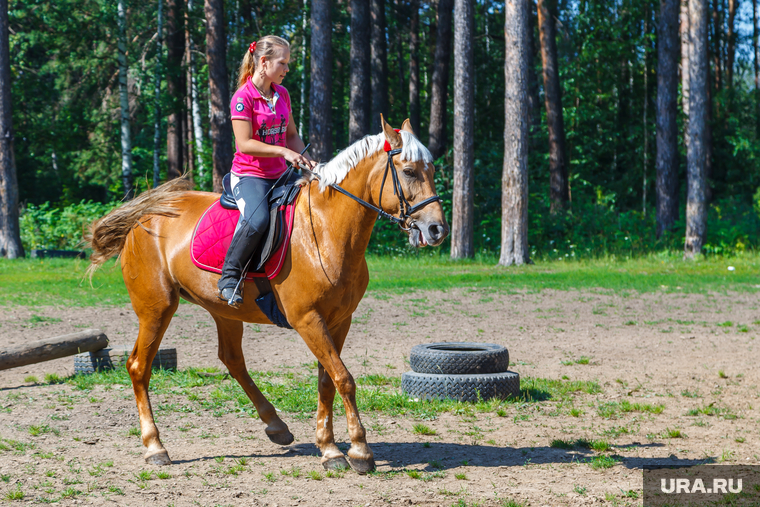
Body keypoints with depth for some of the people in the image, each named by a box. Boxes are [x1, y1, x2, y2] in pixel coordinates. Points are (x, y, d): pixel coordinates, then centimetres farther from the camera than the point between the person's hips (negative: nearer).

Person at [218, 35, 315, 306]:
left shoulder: (282, 94, 13)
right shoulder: (243, 98, -10)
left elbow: (291, 134, 19)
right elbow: (245, 144, -17)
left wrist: (306, 159, 1)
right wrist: (283, 151, -24)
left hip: (280, 175, 8)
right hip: (249, 176, -8)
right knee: (257, 219, -35)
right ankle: (229, 275, -18)